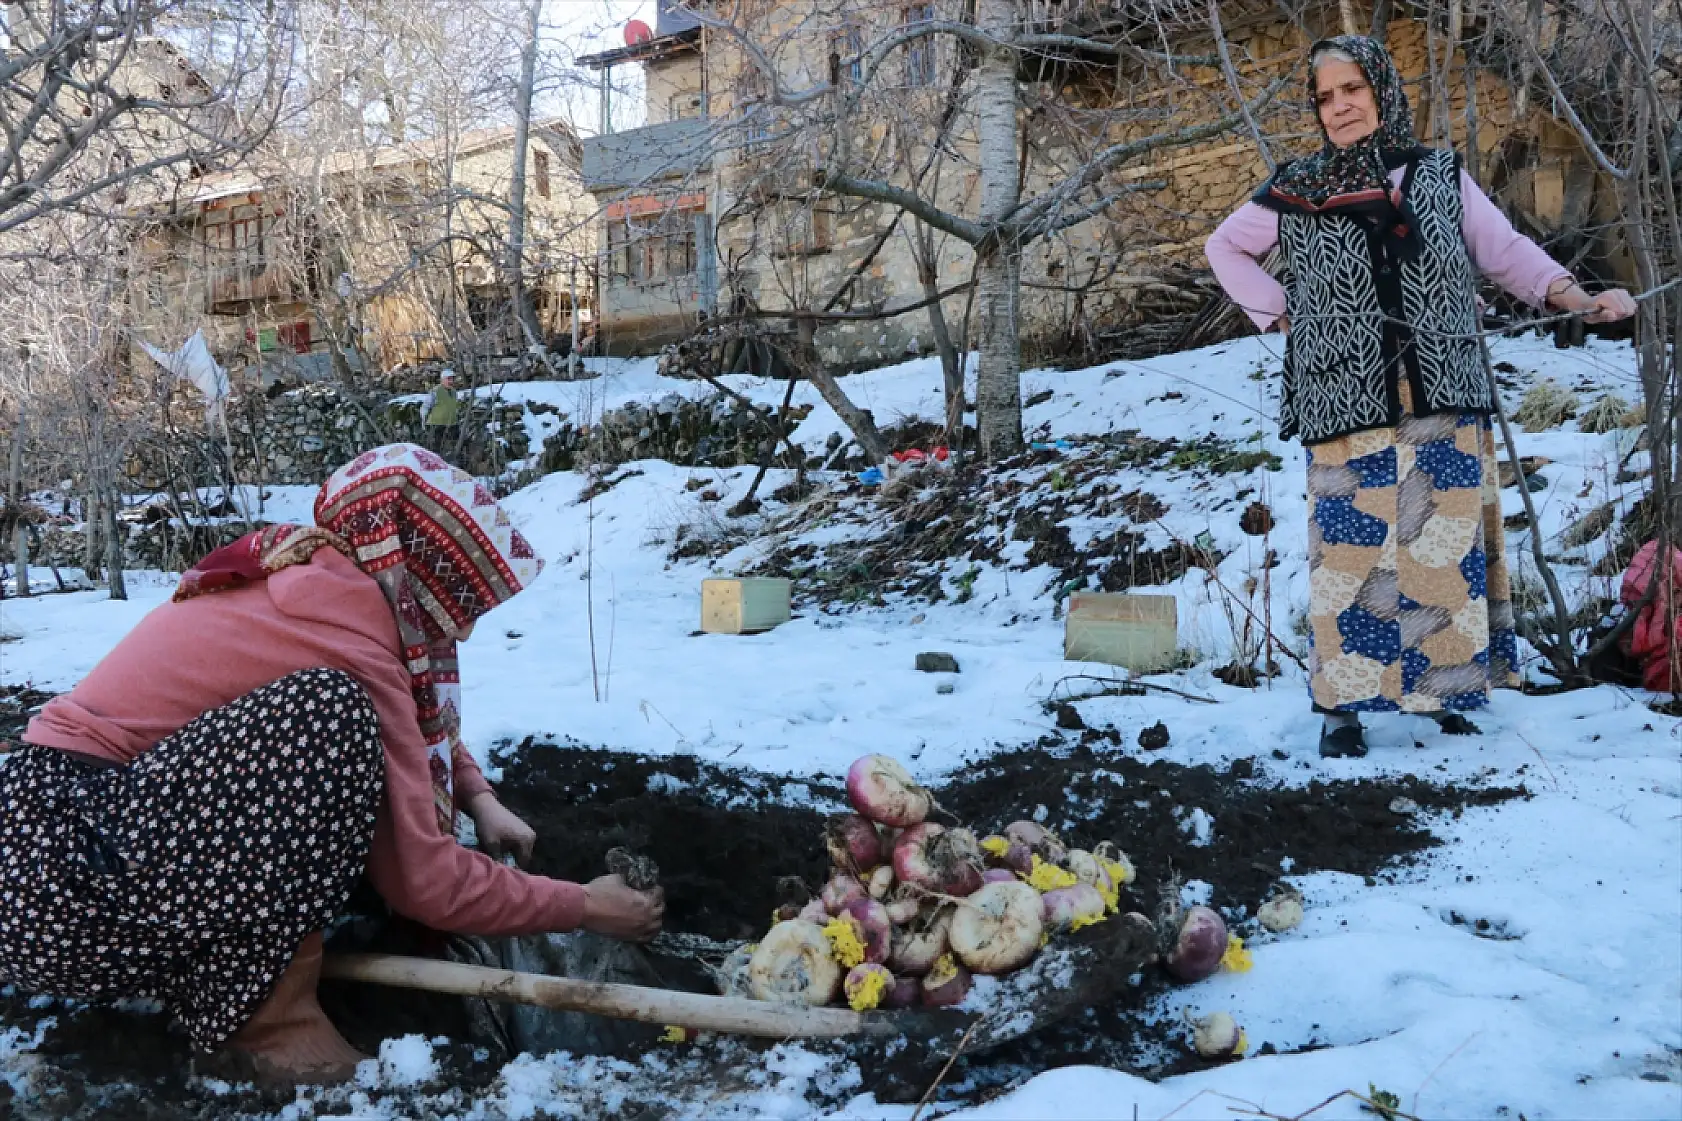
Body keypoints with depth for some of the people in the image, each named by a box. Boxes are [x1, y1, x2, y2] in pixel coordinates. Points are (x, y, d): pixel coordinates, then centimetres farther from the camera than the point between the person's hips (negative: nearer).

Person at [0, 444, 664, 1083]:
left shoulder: (308, 580, 8)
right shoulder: (345, 641, -21)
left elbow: (425, 726, 26)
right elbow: (424, 881, -18)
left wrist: (480, 800, 8)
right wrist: (585, 908, -6)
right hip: (55, 884, -10)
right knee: (327, 717, -28)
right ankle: (264, 1011, -15)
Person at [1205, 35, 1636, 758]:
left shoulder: (1441, 177, 10)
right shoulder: (1295, 192, 6)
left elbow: (1506, 251, 10)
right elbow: (1226, 247, 19)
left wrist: (1579, 300, -5)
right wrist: (1278, 313, 7)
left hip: (1443, 401, 2)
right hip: (1346, 406, -2)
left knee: (1446, 548, 3)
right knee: (1351, 550, -5)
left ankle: (1445, 690, 15)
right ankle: (1342, 706, 2)